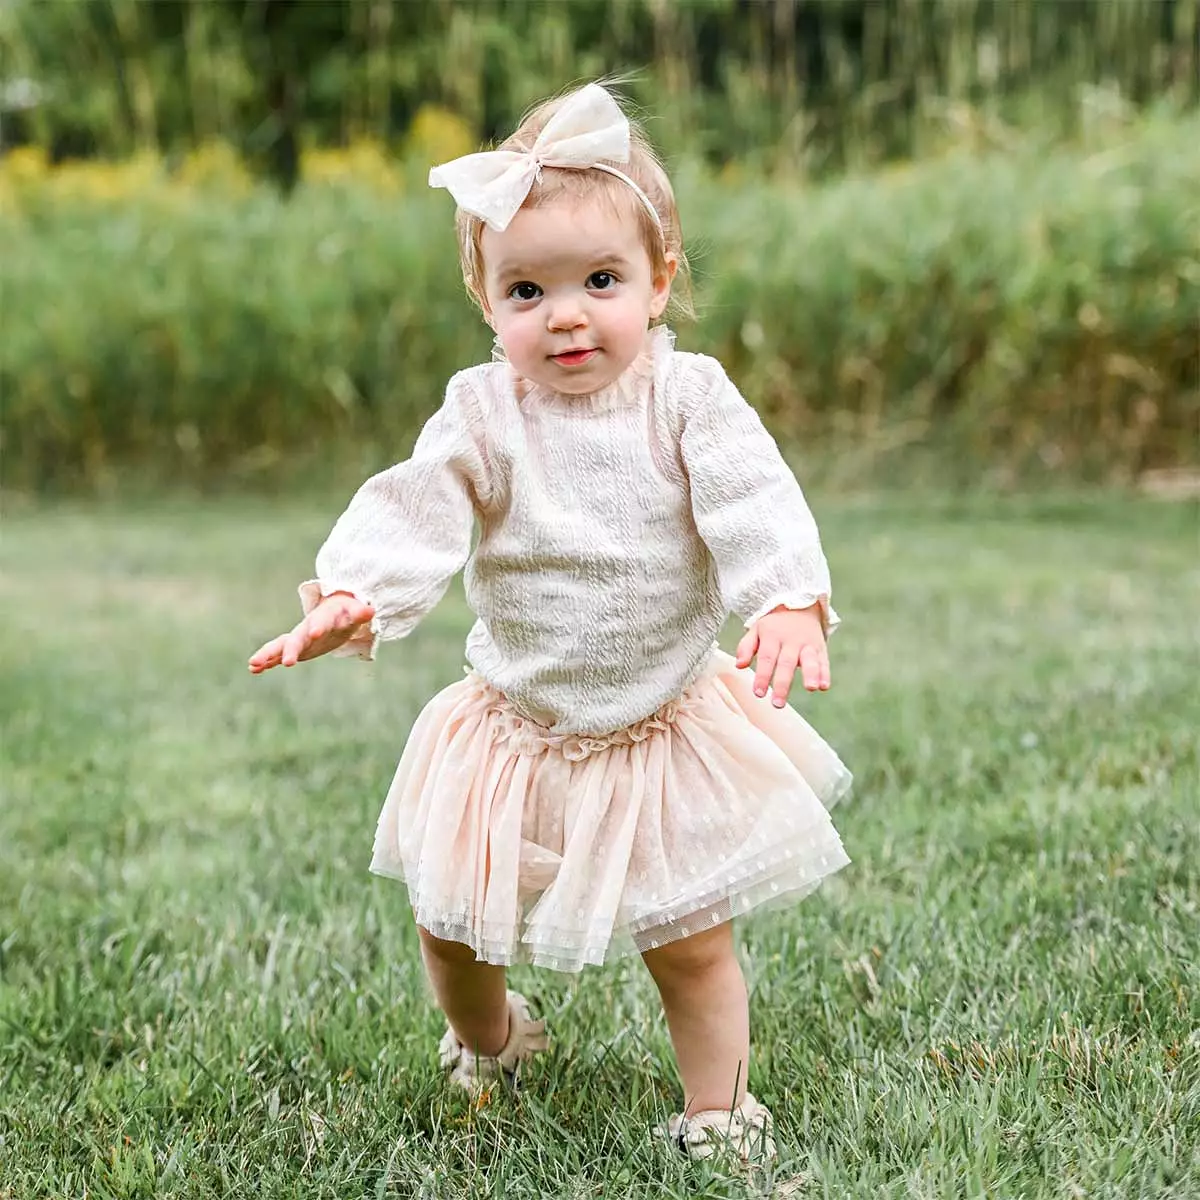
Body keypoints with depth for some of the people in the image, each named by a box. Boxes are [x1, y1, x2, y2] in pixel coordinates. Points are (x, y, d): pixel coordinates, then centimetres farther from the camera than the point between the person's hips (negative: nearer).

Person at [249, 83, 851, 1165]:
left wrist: (791, 599, -43)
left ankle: (716, 1111, 27)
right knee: (451, 921, 12)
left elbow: (756, 504, -23)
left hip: (667, 726, -1)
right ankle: (487, 1040, 45)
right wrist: (352, 596, -42)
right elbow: (413, 510, -22)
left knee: (691, 943, 4)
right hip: (516, 733, 1)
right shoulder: (483, 413, -11)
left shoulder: (689, 397, -11)